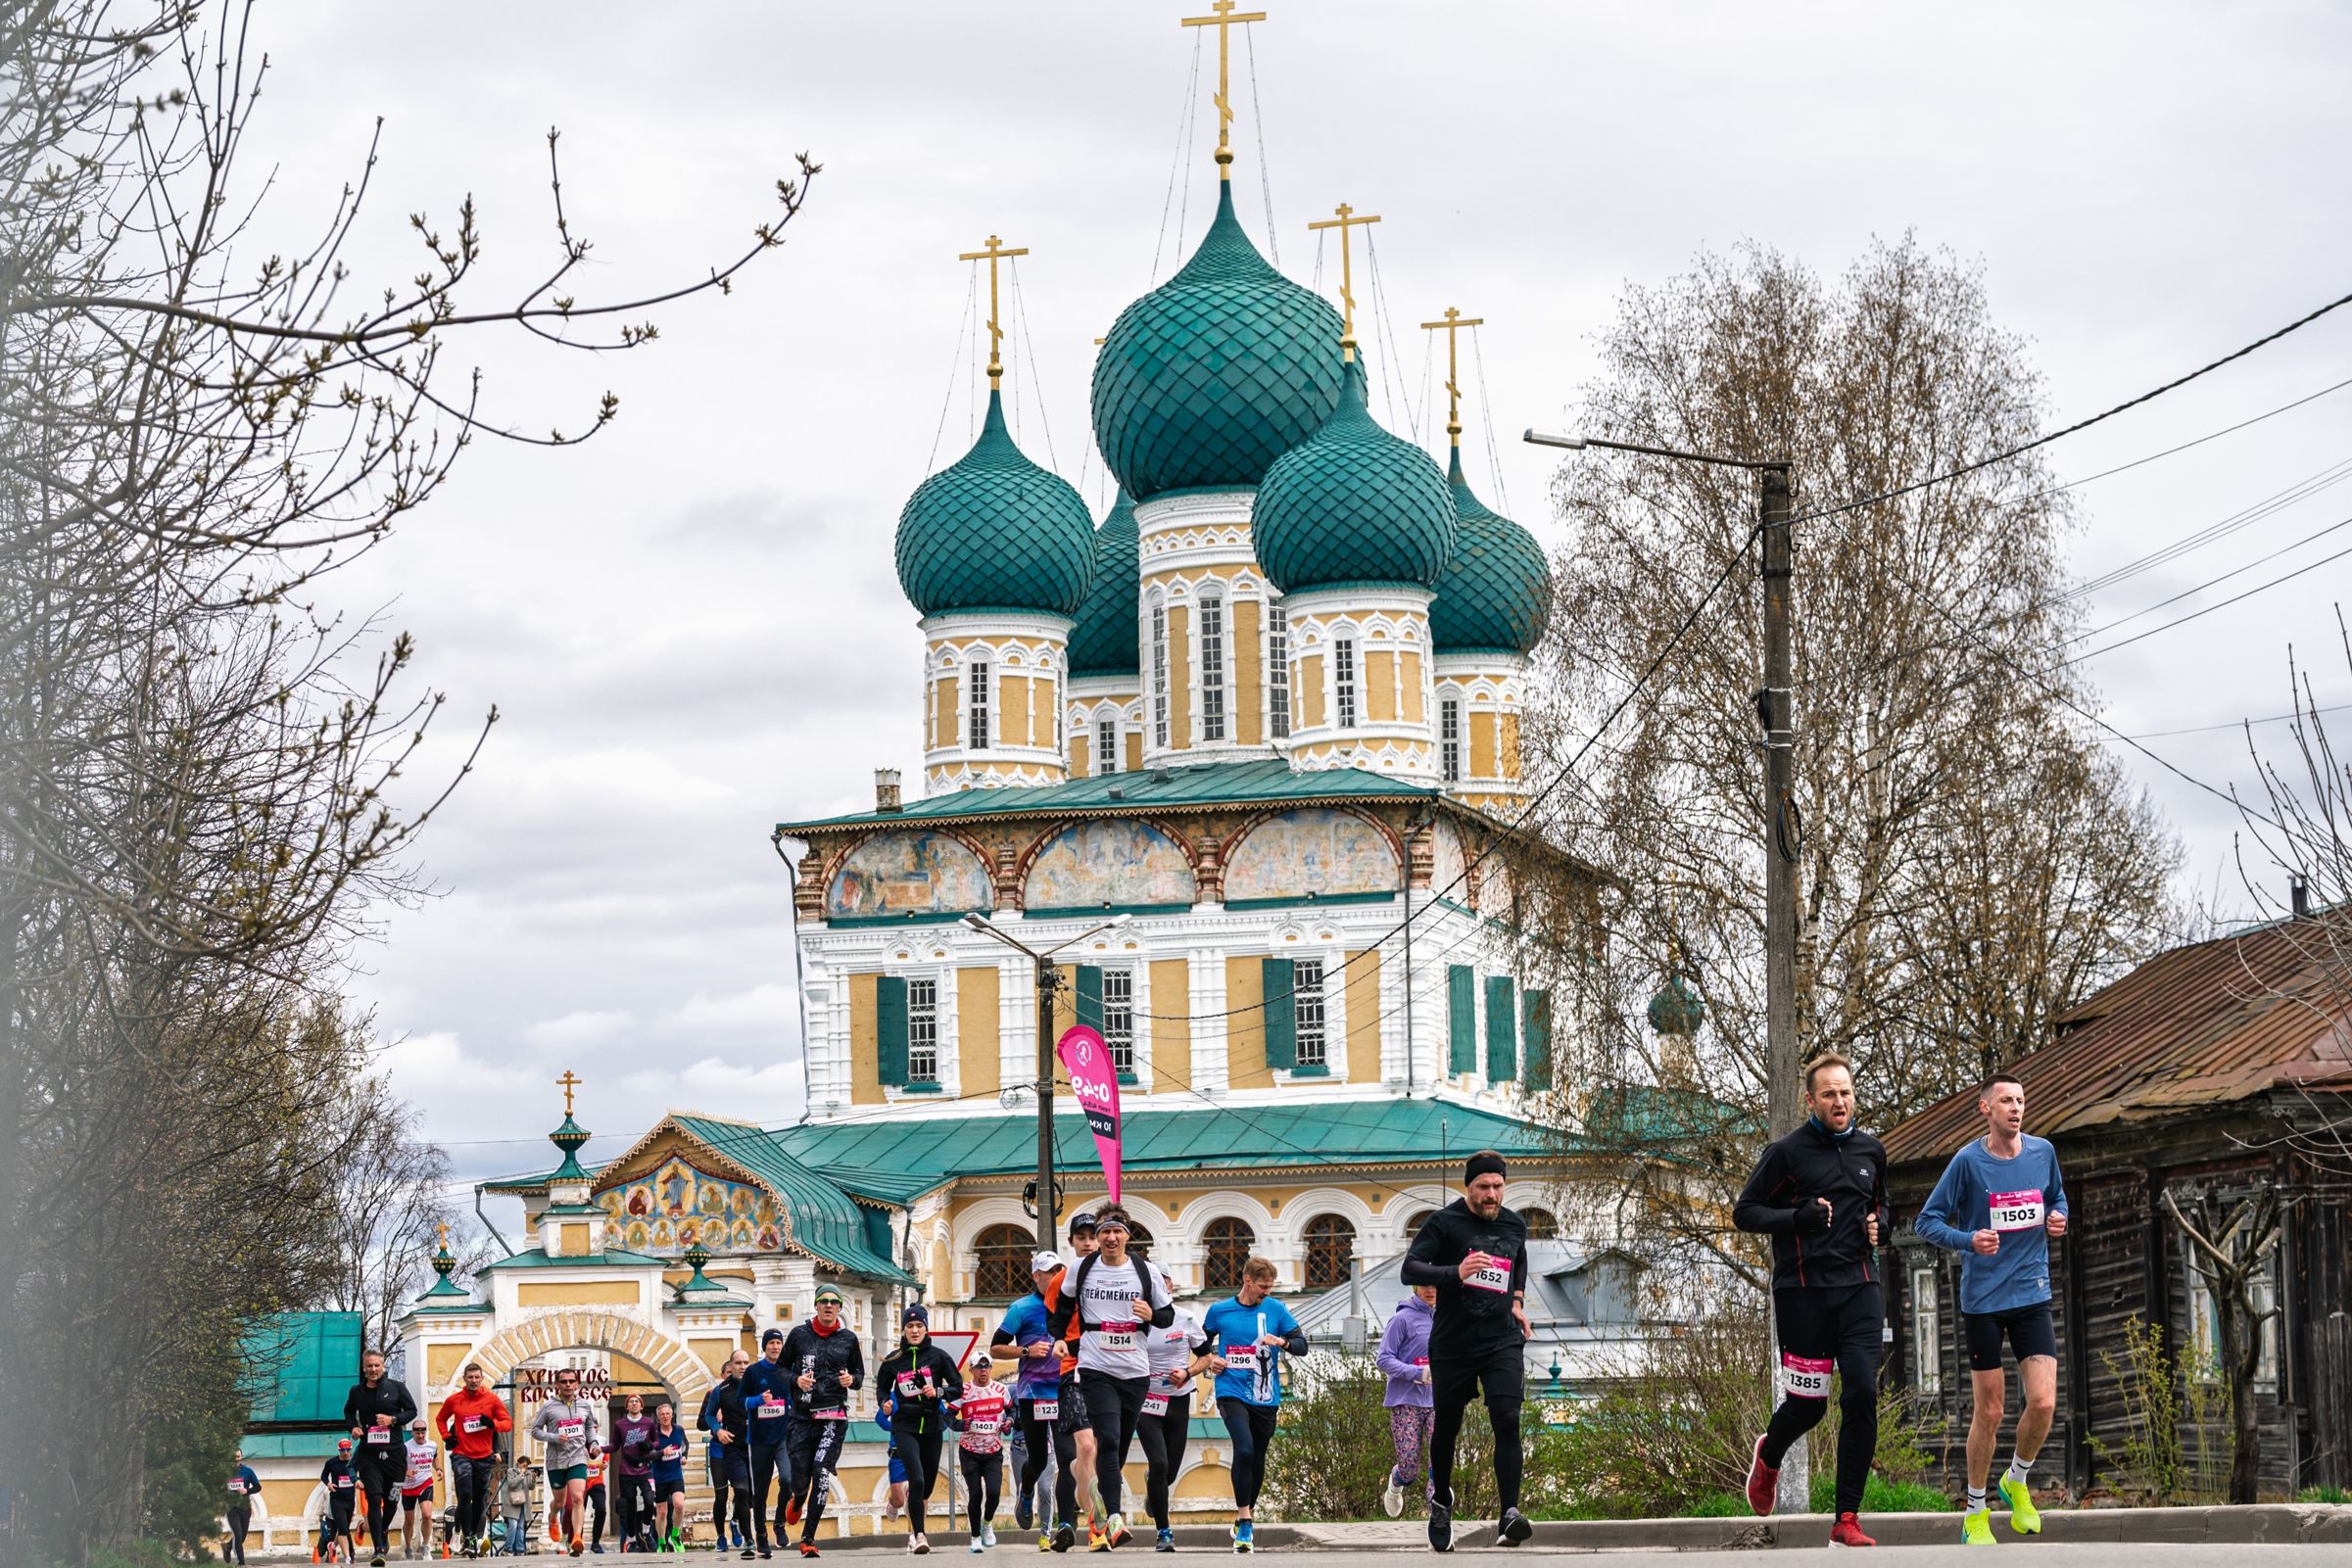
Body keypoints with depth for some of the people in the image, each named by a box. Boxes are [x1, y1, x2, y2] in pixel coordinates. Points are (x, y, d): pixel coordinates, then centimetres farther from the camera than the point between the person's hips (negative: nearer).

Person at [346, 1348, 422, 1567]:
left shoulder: (396, 1387, 1)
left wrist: (392, 1420, -11)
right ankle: (379, 1549, -16)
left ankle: (384, 1532, 41)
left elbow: (412, 1410, 6)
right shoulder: (357, 1391, 6)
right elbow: (348, 1411, 24)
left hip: (394, 1451, 0)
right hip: (368, 1454, 0)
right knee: (374, 1499, -13)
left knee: (391, 1499, 10)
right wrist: (353, 1427, 3)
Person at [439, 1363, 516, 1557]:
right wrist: (446, 1436, 2)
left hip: (484, 1457, 1)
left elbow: (508, 1422, 2)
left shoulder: (492, 1399, 0)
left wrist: (493, 1423, -18)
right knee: (465, 1494, -19)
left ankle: (476, 1537, 25)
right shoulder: (454, 1400, 2)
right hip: (461, 1455, -1)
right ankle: (467, 1537, -14)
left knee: (480, 1500, 10)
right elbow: (440, 1419, 19)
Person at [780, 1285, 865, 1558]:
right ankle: (797, 1501, 39)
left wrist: (852, 1380, -3)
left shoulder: (848, 1338, 8)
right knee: (799, 1480, -1)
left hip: (834, 1415, 0)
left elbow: (859, 1372, 20)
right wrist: (796, 1380, -6)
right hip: (803, 1415, 0)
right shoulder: (799, 1334, 6)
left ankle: (808, 1538, -9)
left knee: (821, 1473, -15)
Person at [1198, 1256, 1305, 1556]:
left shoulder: (1275, 1309, 2)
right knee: (1244, 1449, -22)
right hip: (1232, 1393, -2)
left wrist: (1282, 1341, -18)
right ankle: (1245, 1521, -17)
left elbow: (1302, 1345, 2)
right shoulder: (1219, 1311, 2)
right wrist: (1210, 1360, 1)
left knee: (1257, 1458, 12)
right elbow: (1203, 1342, 20)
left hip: (1265, 1397, 2)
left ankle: (1246, 1515, 34)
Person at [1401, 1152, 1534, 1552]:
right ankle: (1441, 1500, 38)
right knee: (1446, 1428, 10)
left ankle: (1509, 1515, -23)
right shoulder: (1444, 1223, -7)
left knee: (1507, 1421, -16)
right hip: (1452, 1344, -2)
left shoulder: (1515, 1224, 9)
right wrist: (1455, 1272, -30)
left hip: (1502, 1342, 2)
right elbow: (1410, 1269, -15)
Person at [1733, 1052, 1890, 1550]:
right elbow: (1744, 1211, -2)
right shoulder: (1786, 1152, -4)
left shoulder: (1870, 1151, 11)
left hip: (1858, 1288, 3)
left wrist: (1877, 1224, 6)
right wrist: (1796, 1217, -17)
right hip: (1802, 1291, -3)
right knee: (1808, 1404, 2)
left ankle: (1847, 1521, -6)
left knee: (1863, 1395, -11)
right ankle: (1768, 1457, 39)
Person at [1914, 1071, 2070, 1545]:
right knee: (1988, 1413, 2)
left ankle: (2017, 1482, 19)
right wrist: (1968, 1240, -22)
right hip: (1982, 1300, -3)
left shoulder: (2043, 1152, 3)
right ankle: (1975, 1513, 19)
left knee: (2043, 1403, -9)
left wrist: (2058, 1217, -1)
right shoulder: (1968, 1161, -9)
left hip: (2032, 1296, 3)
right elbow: (1927, 1221, -5)